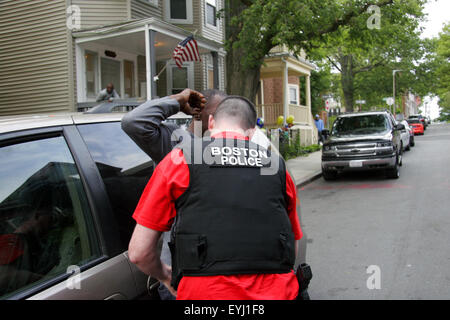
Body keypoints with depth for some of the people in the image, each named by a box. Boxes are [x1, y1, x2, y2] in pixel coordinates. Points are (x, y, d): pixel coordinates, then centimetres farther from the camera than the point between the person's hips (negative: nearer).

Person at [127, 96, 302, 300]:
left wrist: (166, 276, 21)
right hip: (278, 292, 3)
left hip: (206, 293, -2)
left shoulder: (180, 160, 2)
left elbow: (138, 252, 2)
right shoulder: (277, 166, 11)